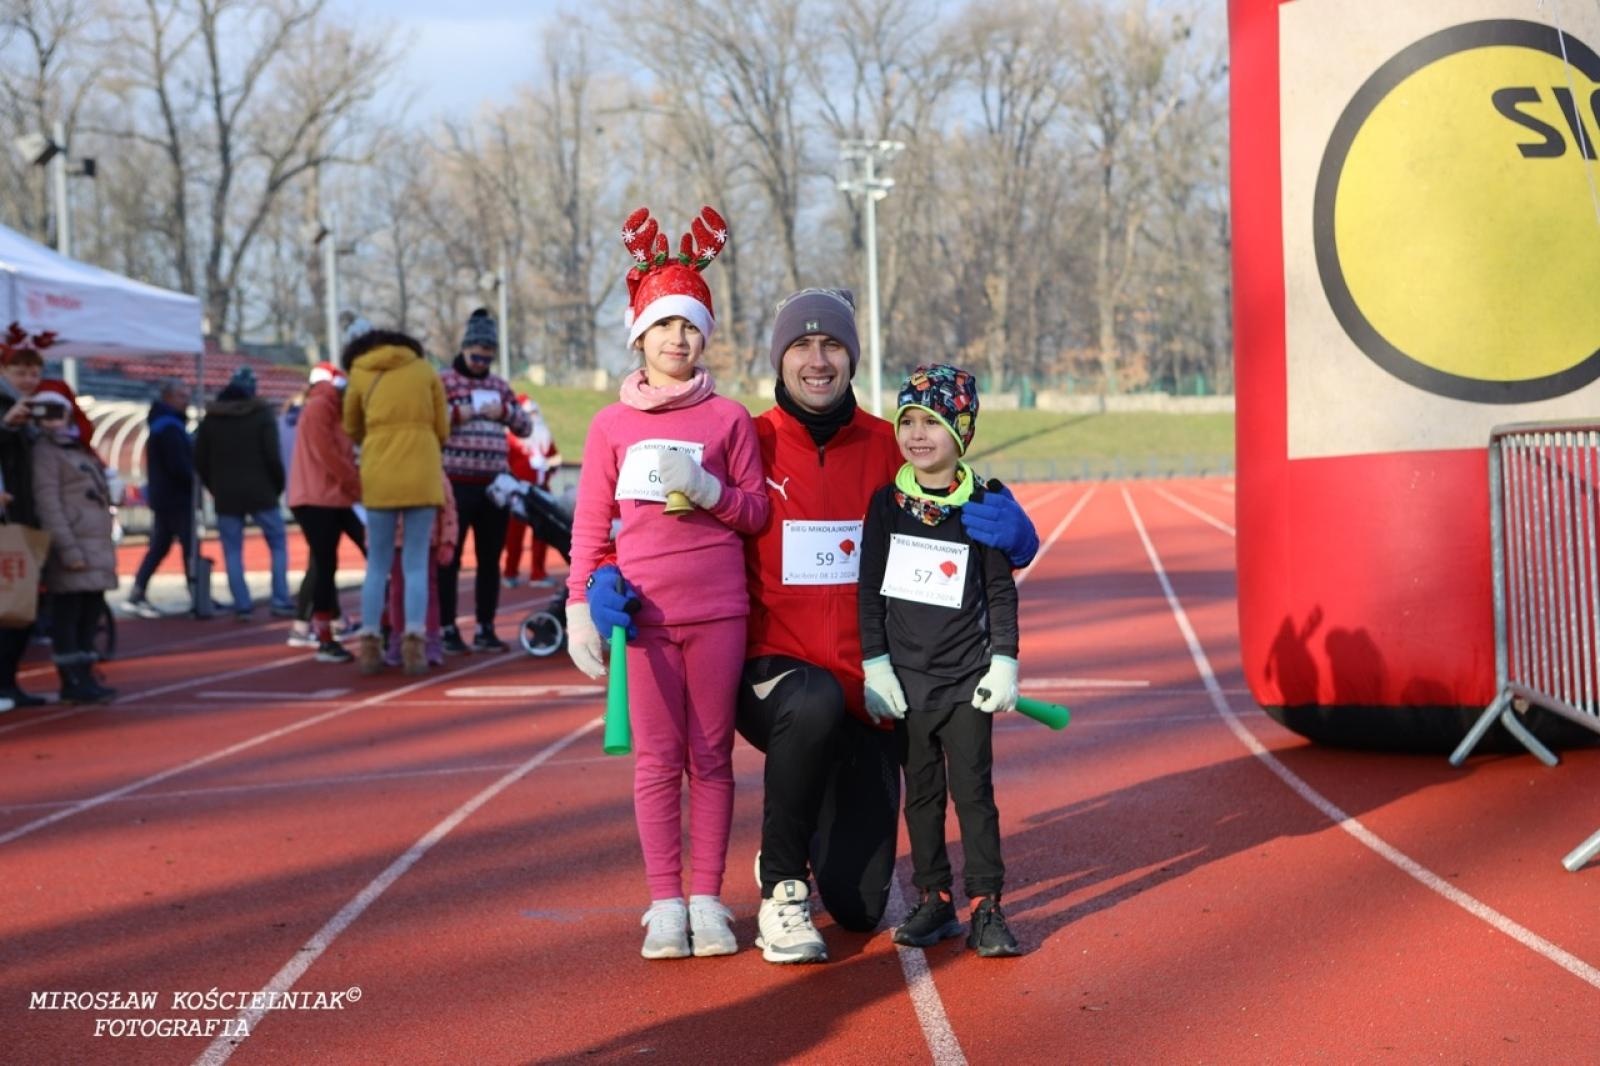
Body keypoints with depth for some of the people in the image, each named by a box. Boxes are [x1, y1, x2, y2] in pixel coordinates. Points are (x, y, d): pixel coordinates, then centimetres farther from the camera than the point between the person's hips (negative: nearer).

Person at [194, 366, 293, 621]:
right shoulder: (262, 415, -3)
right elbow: (272, 456, -10)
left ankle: (242, 605, -2)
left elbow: (200, 461, 7)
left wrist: (215, 489, 16)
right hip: (261, 494, -2)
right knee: (278, 545, 8)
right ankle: (281, 602, 0)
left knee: (232, 551, 6)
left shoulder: (210, 419, 7)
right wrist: (278, 485, 4)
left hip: (226, 496, 2)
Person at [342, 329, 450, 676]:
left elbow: (352, 430, 19)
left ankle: (369, 644, 4)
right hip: (422, 475, -1)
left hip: (379, 478, 1)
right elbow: (442, 430, 12)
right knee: (416, 565, 2)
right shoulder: (425, 370, 11)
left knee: (377, 566, 9)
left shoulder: (359, 373, 11)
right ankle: (413, 642, -8)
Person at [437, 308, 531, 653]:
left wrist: (505, 410, -2)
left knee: (490, 558, 7)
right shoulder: (443, 381, 1)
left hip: (494, 482, 5)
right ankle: (448, 629, 1)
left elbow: (525, 428, 17)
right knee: (449, 558, -3)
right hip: (456, 483, -5)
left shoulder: (499, 386, 17)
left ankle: (485, 628, 14)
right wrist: (456, 414, -18)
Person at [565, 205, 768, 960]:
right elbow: (591, 525, 5)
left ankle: (707, 900, 14)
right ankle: (665, 902, 10)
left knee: (711, 756, 6)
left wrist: (707, 489, -12)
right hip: (644, 612, 0)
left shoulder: (729, 417, 5)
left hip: (719, 612, 0)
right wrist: (580, 607, -2)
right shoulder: (611, 425, 5)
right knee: (657, 759, 3)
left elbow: (756, 512, 5)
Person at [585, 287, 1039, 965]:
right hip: (771, 674, -2)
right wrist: (612, 578, -20)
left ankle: (816, 844, 37)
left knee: (861, 908, -1)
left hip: (867, 695, 2)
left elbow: (948, 542, 4)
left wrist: (1009, 533, -19)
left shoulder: (888, 448, 3)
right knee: (815, 702, -41)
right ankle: (781, 886, -17)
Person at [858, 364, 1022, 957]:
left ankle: (986, 908, 3)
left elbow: (1001, 591, 2)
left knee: (973, 790, -2)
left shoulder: (982, 506, -2)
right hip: (906, 676, 2)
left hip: (966, 676, -2)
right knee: (921, 792, 9)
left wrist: (1004, 663, -4)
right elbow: (869, 589, 4)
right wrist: (875, 664, -2)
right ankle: (933, 902, 18)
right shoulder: (887, 504, 2)